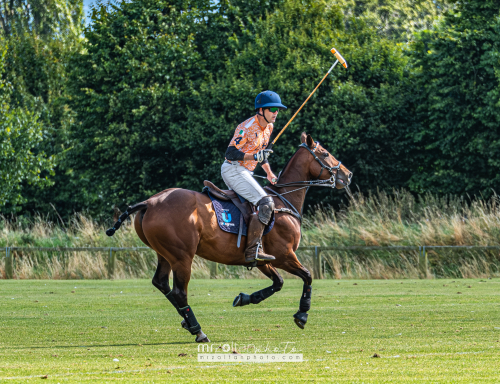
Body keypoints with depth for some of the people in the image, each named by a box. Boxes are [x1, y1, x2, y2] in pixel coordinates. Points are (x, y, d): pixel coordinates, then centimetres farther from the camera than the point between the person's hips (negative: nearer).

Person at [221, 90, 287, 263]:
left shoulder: (268, 127, 10)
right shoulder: (247, 128, -18)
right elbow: (230, 153, -22)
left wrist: (269, 173, 23)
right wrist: (255, 156, -29)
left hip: (245, 173, 10)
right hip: (233, 170, -10)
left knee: (266, 203, 19)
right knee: (265, 202, -24)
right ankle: (253, 249, -31)